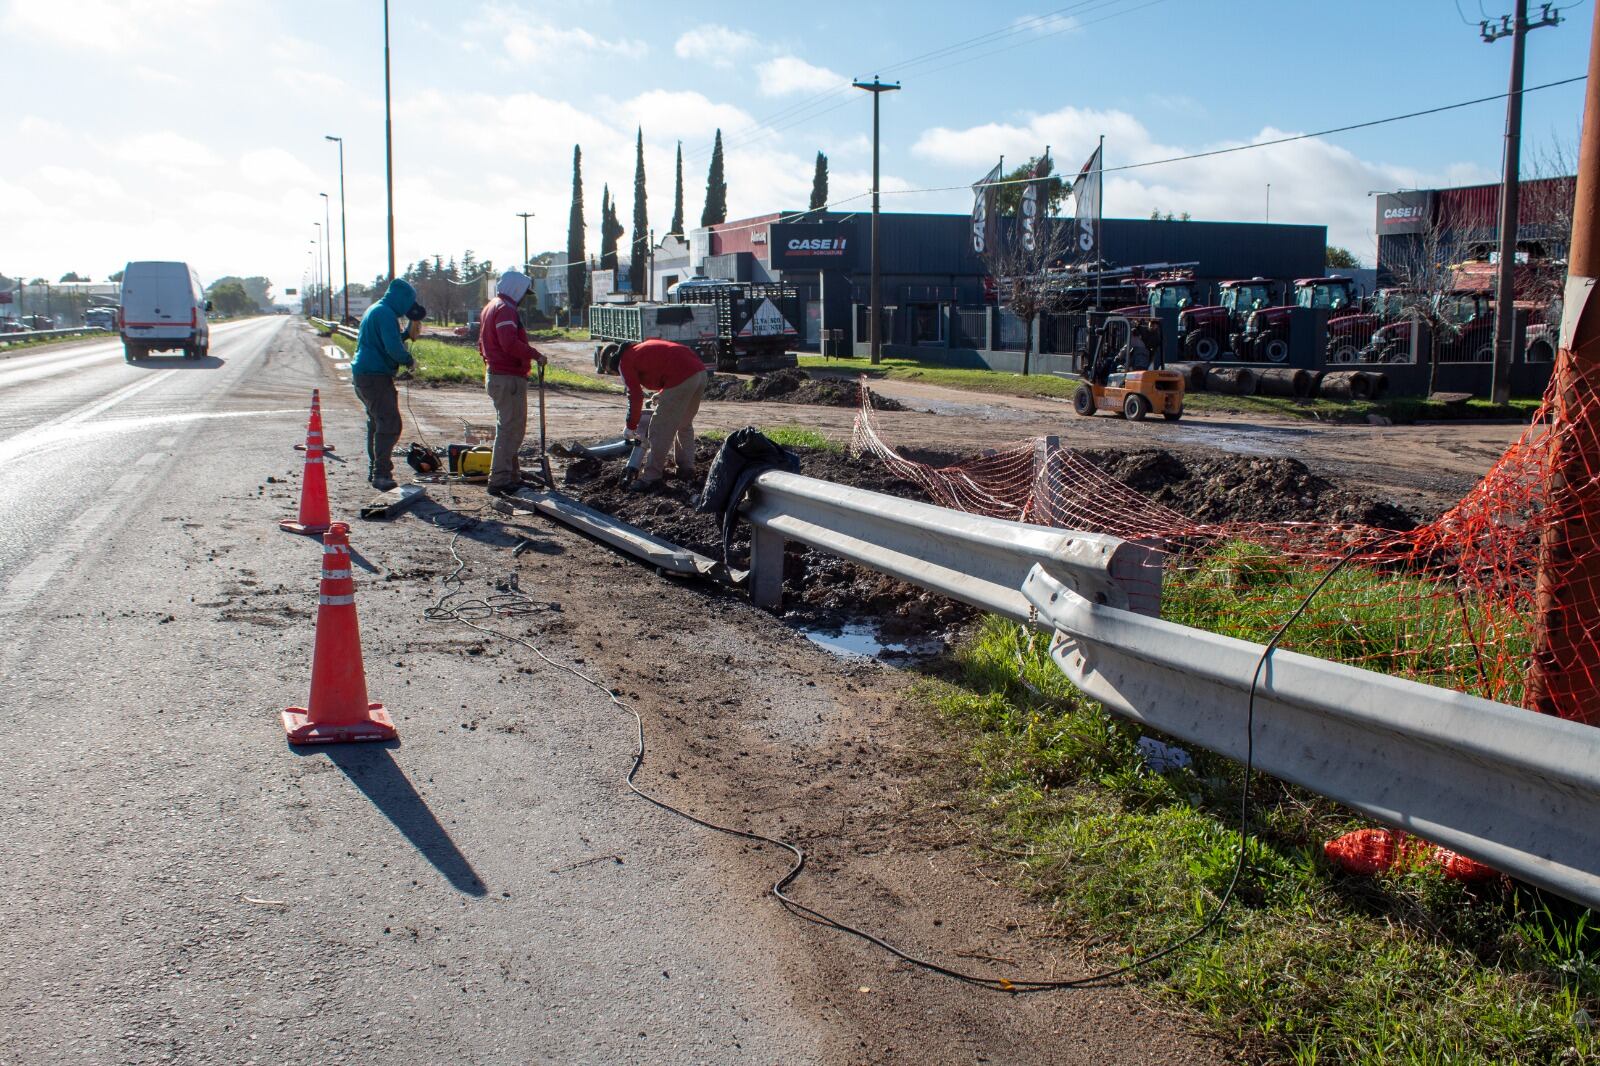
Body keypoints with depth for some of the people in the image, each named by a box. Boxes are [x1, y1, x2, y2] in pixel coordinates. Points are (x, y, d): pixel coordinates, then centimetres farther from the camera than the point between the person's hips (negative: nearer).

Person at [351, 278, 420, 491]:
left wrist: (407, 334, 16)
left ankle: (375, 470, 29)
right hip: (375, 376, -11)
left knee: (376, 423, 20)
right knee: (390, 424, -12)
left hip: (362, 374, 11)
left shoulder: (374, 310, 17)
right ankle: (381, 474, -15)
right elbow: (393, 348, -24)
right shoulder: (386, 314, -15)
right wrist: (408, 359, -7)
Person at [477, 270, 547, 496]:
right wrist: (534, 354, -18)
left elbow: (483, 345, 25)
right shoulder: (505, 310, -15)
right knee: (510, 429, -8)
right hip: (509, 378, -11)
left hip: (494, 375, 11)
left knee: (508, 428, 18)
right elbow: (510, 344, -27)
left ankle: (512, 475, 26)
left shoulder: (490, 308, 19)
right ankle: (500, 480, -8)